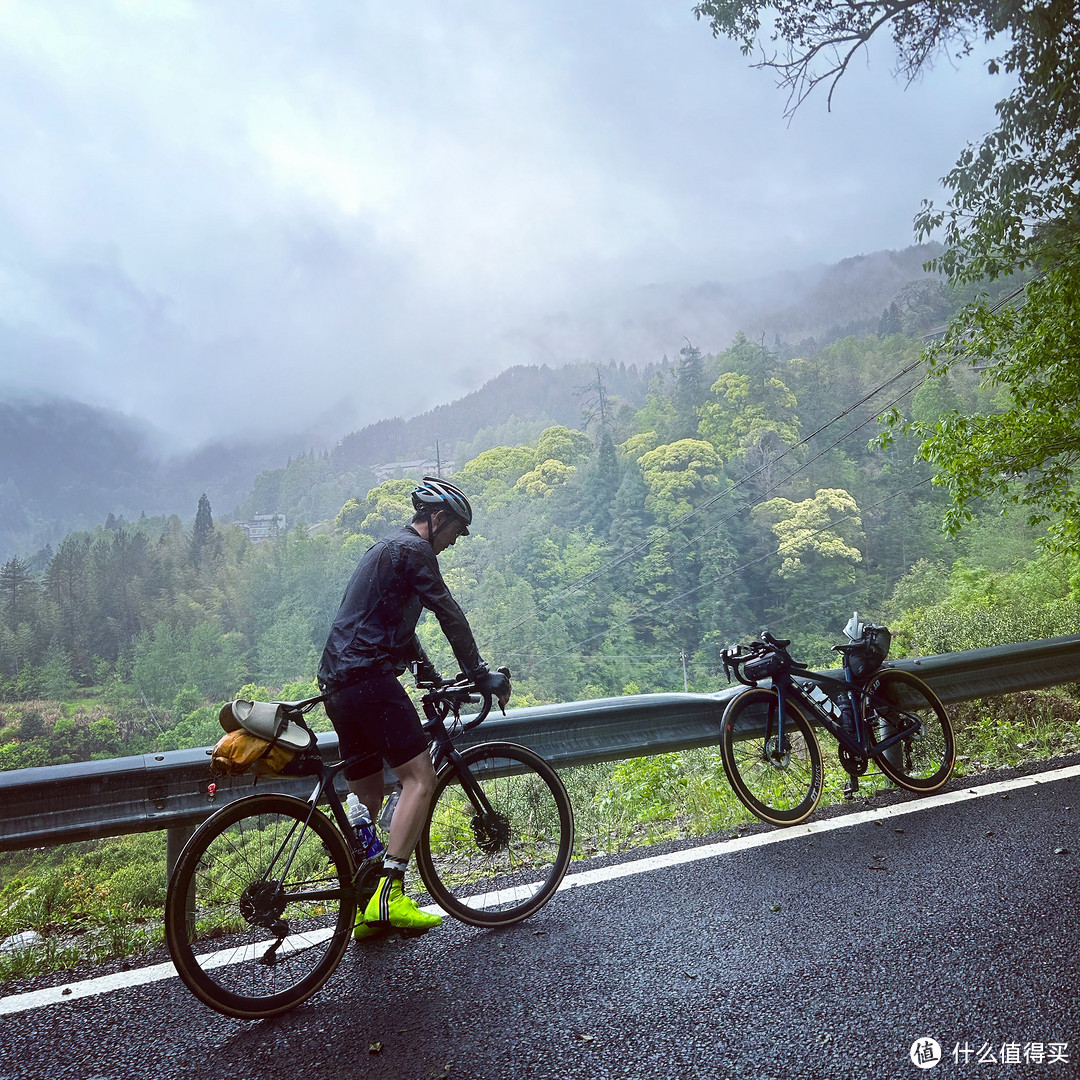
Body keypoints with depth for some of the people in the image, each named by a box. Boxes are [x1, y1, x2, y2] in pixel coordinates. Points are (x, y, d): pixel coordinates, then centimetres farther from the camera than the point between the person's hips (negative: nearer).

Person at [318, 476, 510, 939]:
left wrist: (430, 675, 28)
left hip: (337, 682, 10)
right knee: (419, 777, -10)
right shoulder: (414, 550, -5)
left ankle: (365, 911, 18)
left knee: (366, 797, 12)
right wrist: (480, 672, -2)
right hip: (369, 676, -10)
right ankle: (389, 895, -15)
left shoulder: (384, 549, 27)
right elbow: (449, 614, -10)